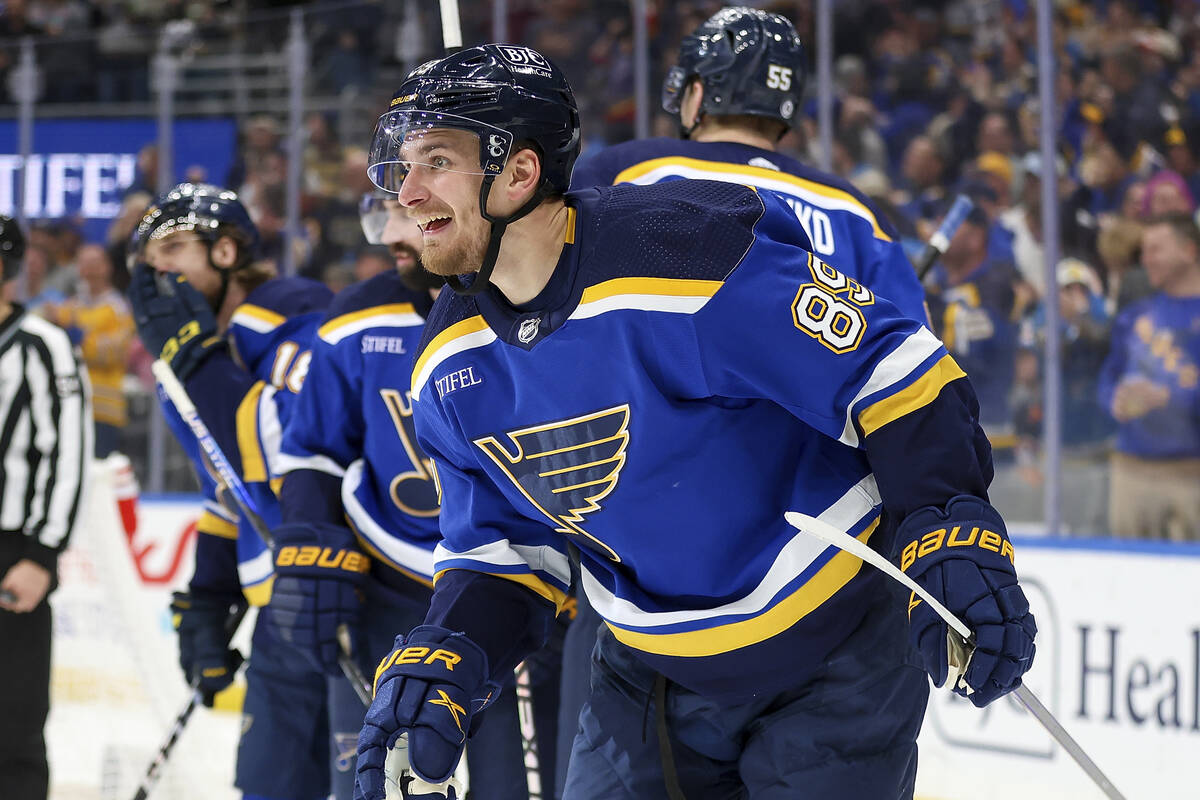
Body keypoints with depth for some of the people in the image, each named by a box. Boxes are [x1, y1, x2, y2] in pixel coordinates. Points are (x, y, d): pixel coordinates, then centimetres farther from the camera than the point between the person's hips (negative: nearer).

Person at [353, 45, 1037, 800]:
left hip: (832, 658, -6)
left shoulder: (689, 256, -26)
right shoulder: (451, 367, -3)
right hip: (652, 673, 6)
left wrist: (955, 542, -32)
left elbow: (893, 372, -23)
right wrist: (440, 662, -13)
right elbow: (502, 547, 5)